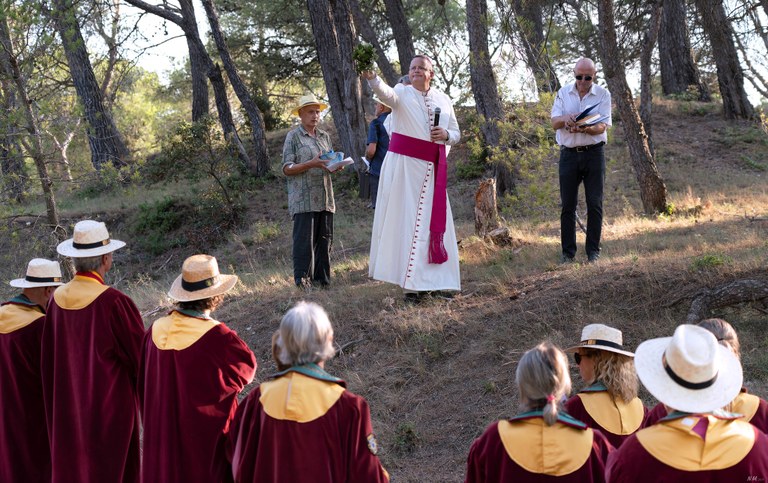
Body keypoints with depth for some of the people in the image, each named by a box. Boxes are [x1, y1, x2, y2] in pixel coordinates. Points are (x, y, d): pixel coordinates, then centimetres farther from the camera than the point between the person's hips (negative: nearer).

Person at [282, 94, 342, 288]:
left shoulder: (325, 136, 18)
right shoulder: (293, 136, 1)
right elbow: (287, 168, -5)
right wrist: (311, 164, -17)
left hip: (325, 198, 6)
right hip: (304, 198, -6)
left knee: (325, 238, 5)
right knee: (304, 238, -8)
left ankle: (321, 277, 12)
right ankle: (302, 277, -2)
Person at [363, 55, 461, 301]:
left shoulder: (443, 99, 13)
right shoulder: (402, 93, 0)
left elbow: (456, 133, 18)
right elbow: (386, 93, -23)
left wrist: (445, 134, -5)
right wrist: (372, 78, -44)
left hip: (432, 169, 4)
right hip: (404, 163, -4)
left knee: (433, 221, 4)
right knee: (404, 216, -6)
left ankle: (427, 278, 12)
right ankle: (410, 281, -5)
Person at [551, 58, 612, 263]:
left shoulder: (603, 94, 0)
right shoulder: (564, 92, 5)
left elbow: (602, 126, -10)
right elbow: (554, 123, -1)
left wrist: (584, 129, -30)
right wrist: (566, 119, -24)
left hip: (594, 152, -1)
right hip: (569, 153, 1)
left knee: (595, 204, 0)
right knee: (567, 205, 2)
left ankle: (593, 251, 8)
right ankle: (567, 252, 9)